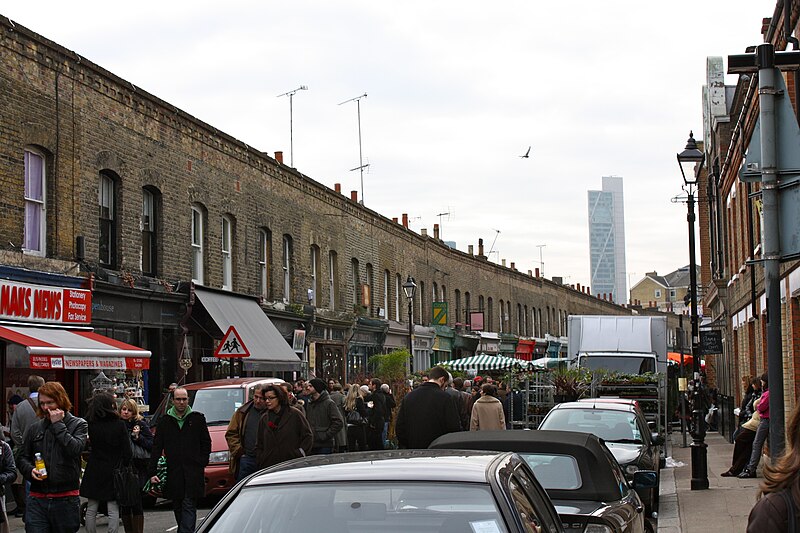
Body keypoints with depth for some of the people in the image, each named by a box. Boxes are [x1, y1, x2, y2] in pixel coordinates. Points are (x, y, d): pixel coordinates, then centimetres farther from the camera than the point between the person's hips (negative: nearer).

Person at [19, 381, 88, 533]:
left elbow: (75, 449, -15)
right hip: (37, 500, 2)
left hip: (66, 500, -2)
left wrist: (58, 424, -10)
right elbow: (23, 457, 17)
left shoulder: (78, 425, 3)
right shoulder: (34, 428, 13)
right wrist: (30, 470, -5)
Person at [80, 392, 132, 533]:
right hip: (113, 472, -2)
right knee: (113, 510, 1)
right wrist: (124, 467, 7)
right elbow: (128, 452, -9)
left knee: (91, 509, 9)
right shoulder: (119, 425, -11)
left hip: (94, 472, 2)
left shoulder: (91, 424, -5)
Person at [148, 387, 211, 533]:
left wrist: (202, 462, -1)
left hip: (193, 471, -2)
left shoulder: (197, 418, 6)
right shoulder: (164, 421, 9)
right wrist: (152, 472, -1)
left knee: (189, 505, -10)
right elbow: (156, 448, 6)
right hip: (173, 471, 2)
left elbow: (206, 443, 11)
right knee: (177, 507, 8)